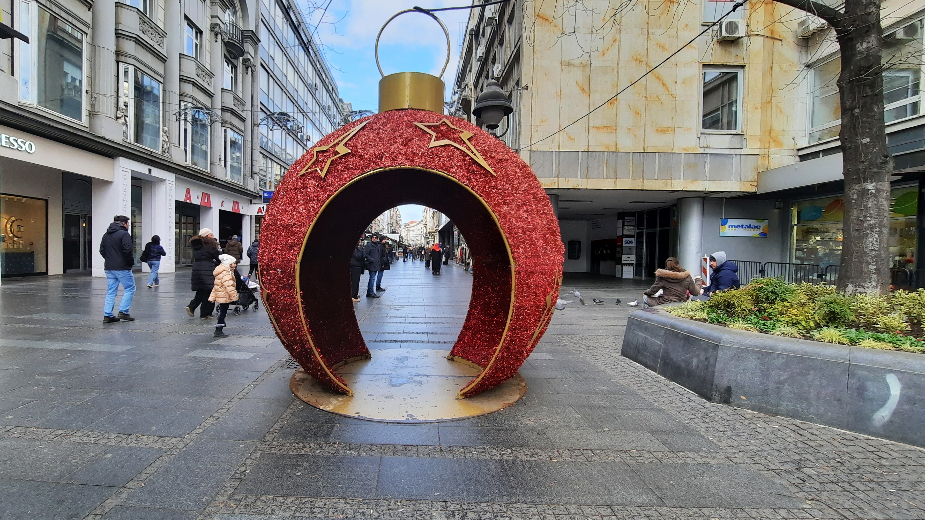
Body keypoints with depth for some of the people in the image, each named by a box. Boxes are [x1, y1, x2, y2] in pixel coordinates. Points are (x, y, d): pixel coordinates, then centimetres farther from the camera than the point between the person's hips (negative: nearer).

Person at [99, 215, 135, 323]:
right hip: (122, 268, -8)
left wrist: (109, 259, 17)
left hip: (109, 268, 8)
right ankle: (123, 312, -3)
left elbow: (102, 250, 15)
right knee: (130, 289, 3)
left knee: (111, 292, 10)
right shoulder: (124, 234, -11)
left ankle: (107, 315, 8)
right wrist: (131, 262, -5)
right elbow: (127, 250, -19)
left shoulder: (106, 235, 15)